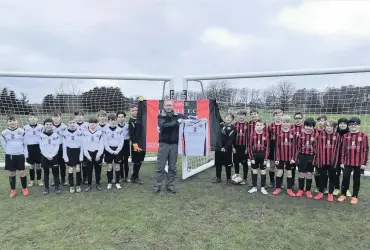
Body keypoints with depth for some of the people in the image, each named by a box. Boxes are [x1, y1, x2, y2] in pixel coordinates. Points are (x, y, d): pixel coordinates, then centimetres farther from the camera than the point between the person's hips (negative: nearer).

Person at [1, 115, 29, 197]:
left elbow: (25, 144, 2)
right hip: (9, 156, 1)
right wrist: (9, 151, 3)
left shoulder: (21, 131, -5)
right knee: (11, 173, 9)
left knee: (21, 172, 2)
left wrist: (25, 154, 0)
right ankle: (13, 190, 23)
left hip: (20, 155, -1)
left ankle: (24, 188, 19)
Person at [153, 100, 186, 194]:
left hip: (174, 144, 2)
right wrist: (177, 122, -18)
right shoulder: (161, 116, 0)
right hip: (163, 144, -2)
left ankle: (170, 185, 18)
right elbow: (163, 125, -17)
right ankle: (157, 185, 10)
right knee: (160, 166, 1)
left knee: (172, 167, 8)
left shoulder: (178, 115, 5)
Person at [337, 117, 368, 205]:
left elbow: (366, 150, -3)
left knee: (356, 179, 10)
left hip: (359, 163, -2)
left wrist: (364, 162, -6)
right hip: (347, 162, 2)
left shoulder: (363, 136, -4)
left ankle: (354, 196, 21)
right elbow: (343, 149, 6)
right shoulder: (346, 136, 4)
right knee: (345, 178, 6)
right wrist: (342, 162, 4)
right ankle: (343, 194, 20)